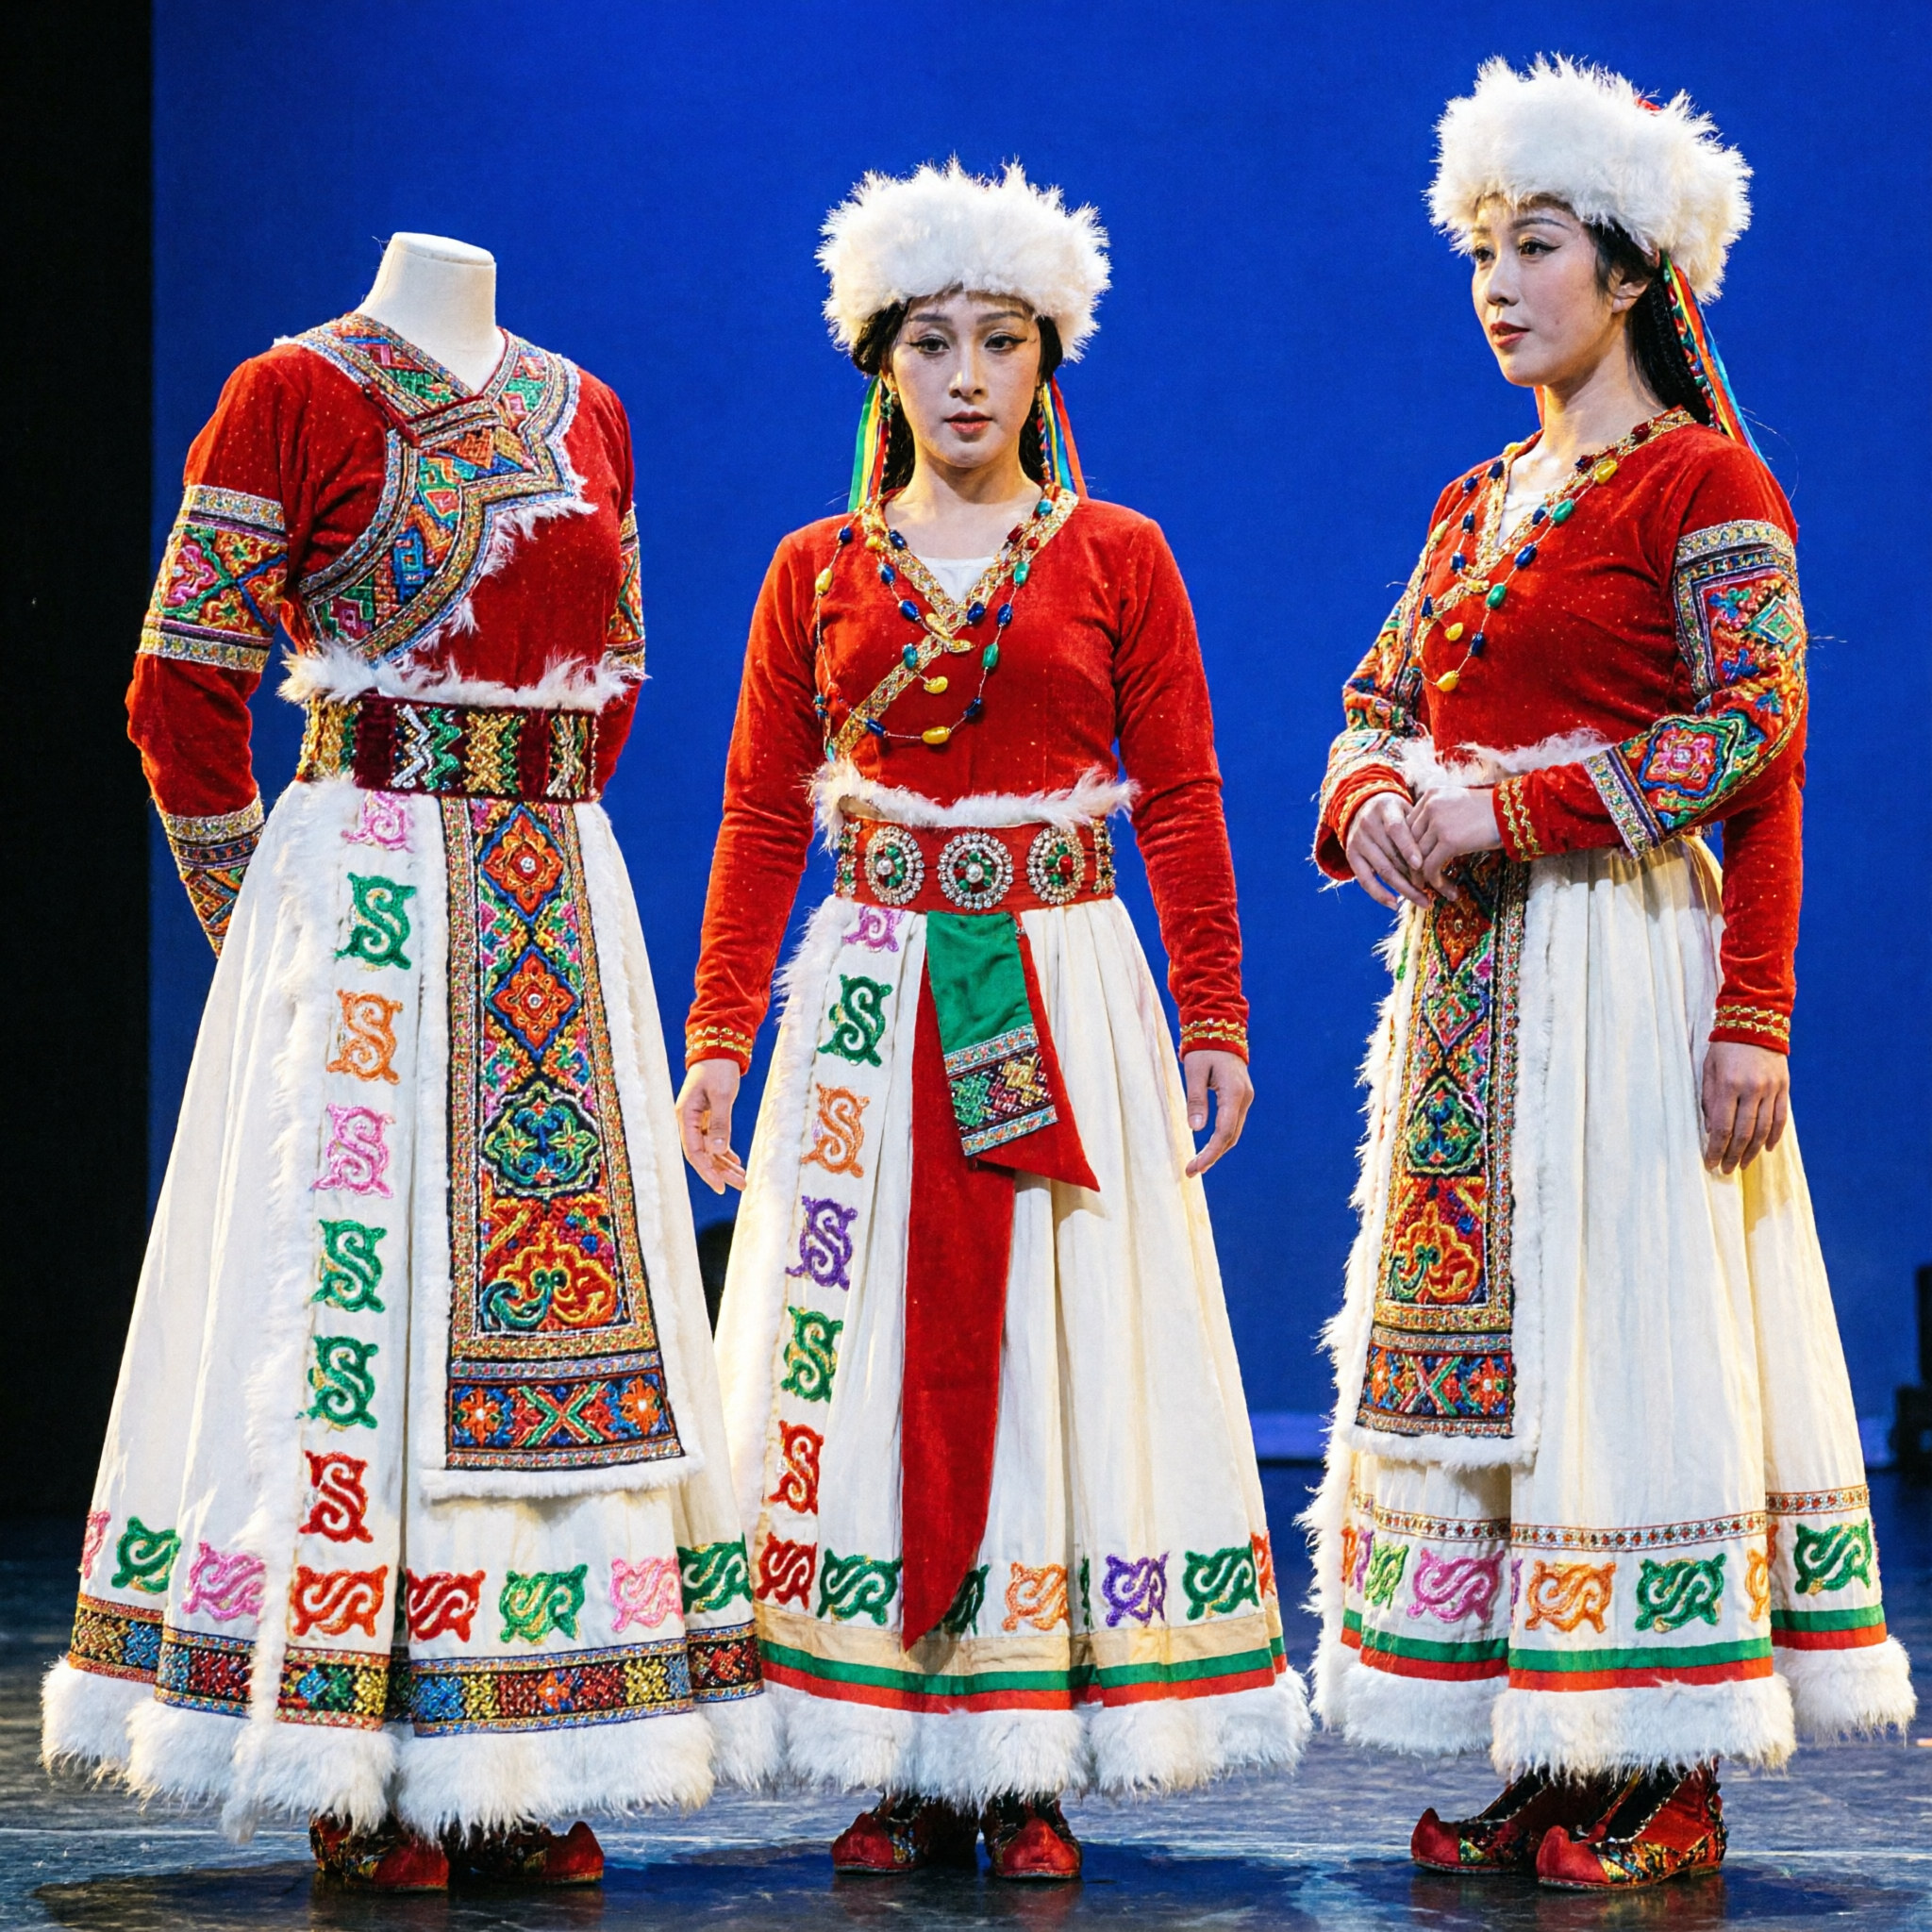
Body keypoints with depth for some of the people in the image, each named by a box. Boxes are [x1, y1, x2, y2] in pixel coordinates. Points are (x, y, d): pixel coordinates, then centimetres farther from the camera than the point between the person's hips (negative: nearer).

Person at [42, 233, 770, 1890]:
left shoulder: (585, 413, 13)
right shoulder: (292, 397, -5)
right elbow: (181, 693, -6)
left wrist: (531, 838, 11)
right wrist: (260, 924, -2)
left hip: (564, 914, 6)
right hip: (357, 899, -6)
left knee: (568, 1268, 4)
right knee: (353, 1287, -4)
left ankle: (525, 1767, 11)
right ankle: (356, 1777, 2)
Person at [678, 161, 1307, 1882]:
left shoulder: (1119, 560, 5)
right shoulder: (815, 572, 8)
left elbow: (1182, 804, 3)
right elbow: (761, 818, 7)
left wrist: (1215, 1020, -3)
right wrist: (717, 1036, 2)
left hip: (1066, 1001, -1)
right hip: (872, 1005, 1)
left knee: (1053, 1353, -2)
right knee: (869, 1354, -1)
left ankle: (1034, 1771, 3)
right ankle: (905, 1769, 5)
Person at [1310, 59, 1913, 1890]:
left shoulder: (1704, 481, -5)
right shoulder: (1476, 500, 17)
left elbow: (1755, 742, -12)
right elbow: (1375, 708, 17)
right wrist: (1369, 809, -6)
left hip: (1627, 965, -7)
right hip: (1466, 971, 8)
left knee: (1630, 1327, -6)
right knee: (1465, 1332, 5)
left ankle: (1667, 1775, 0)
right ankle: (1541, 1762, 11)